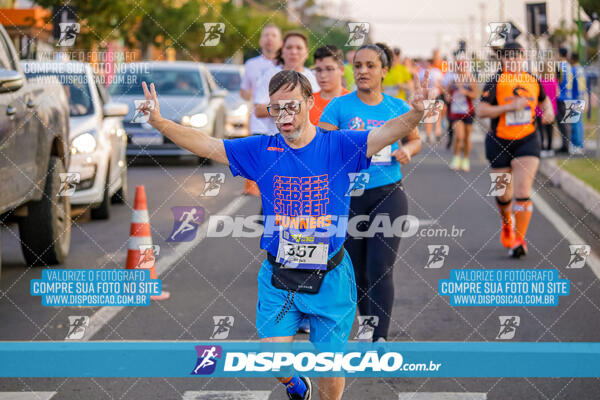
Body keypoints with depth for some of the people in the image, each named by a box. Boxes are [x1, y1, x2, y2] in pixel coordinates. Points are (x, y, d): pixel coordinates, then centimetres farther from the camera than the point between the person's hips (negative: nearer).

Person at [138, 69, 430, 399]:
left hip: (329, 278, -1)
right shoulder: (261, 150, -4)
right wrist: (160, 122, -20)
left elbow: (388, 132, -19)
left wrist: (415, 113, -41)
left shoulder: (338, 146, -9)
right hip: (278, 277, 2)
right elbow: (205, 145, -7)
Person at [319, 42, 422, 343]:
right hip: (348, 198, 0)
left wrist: (406, 150, 0)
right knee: (357, 271, 10)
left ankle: (381, 339, -12)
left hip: (388, 196, 0)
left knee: (380, 270, -12)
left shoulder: (398, 108, 5)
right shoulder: (339, 106, -2)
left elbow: (415, 140, 22)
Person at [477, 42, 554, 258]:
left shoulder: (532, 81, 4)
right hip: (499, 143, -1)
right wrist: (510, 106, -25)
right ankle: (507, 223, 43)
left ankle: (520, 239, -7)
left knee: (523, 191, -13)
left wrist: (548, 111, 2)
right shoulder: (495, 82, -8)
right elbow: (481, 111, -17)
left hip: (527, 142, 1)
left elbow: (544, 100, 24)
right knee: (504, 194, 10)